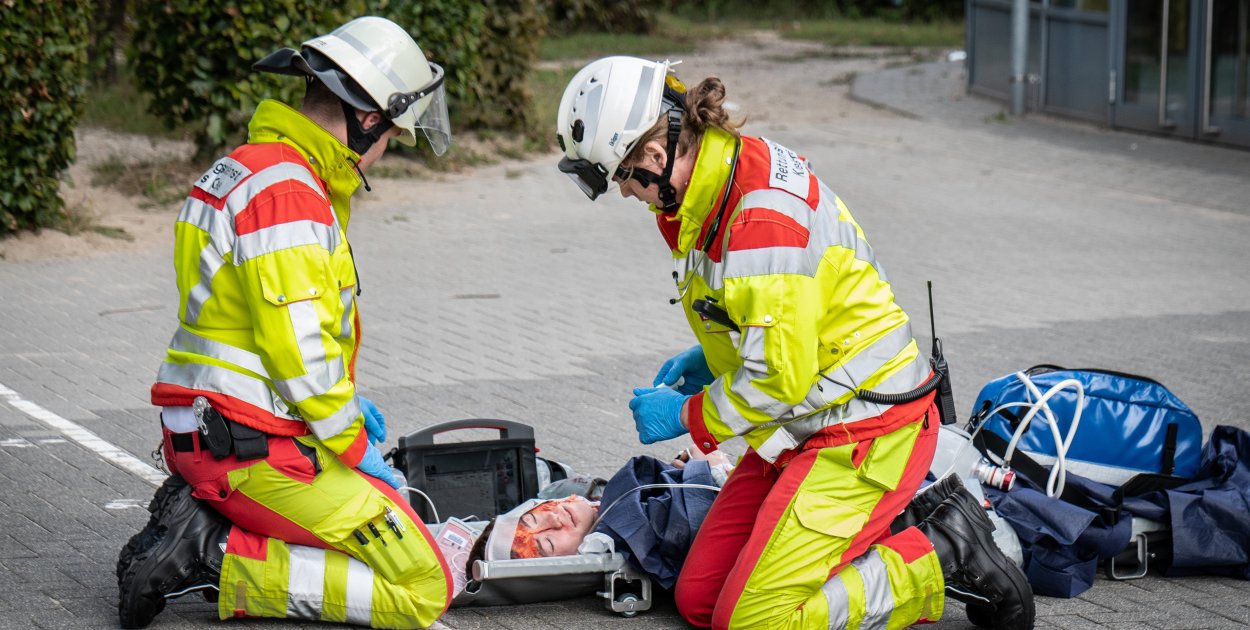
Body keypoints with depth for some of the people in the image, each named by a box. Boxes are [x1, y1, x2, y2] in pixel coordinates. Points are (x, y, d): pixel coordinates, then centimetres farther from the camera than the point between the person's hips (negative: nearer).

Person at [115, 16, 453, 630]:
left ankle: (199, 517, 9)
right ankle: (215, 560, -11)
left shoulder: (249, 166, 15)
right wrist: (357, 450, -10)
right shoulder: (286, 194, -19)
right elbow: (299, 354, -22)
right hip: (258, 451, -10)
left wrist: (344, 404, 18)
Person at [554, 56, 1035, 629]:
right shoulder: (720, 179, 5)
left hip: (862, 431, -10)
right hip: (803, 428, 10)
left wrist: (687, 416, -10)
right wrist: (708, 358, 10)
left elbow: (780, 377, -25)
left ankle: (944, 555, -1)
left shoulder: (763, 214, -27)